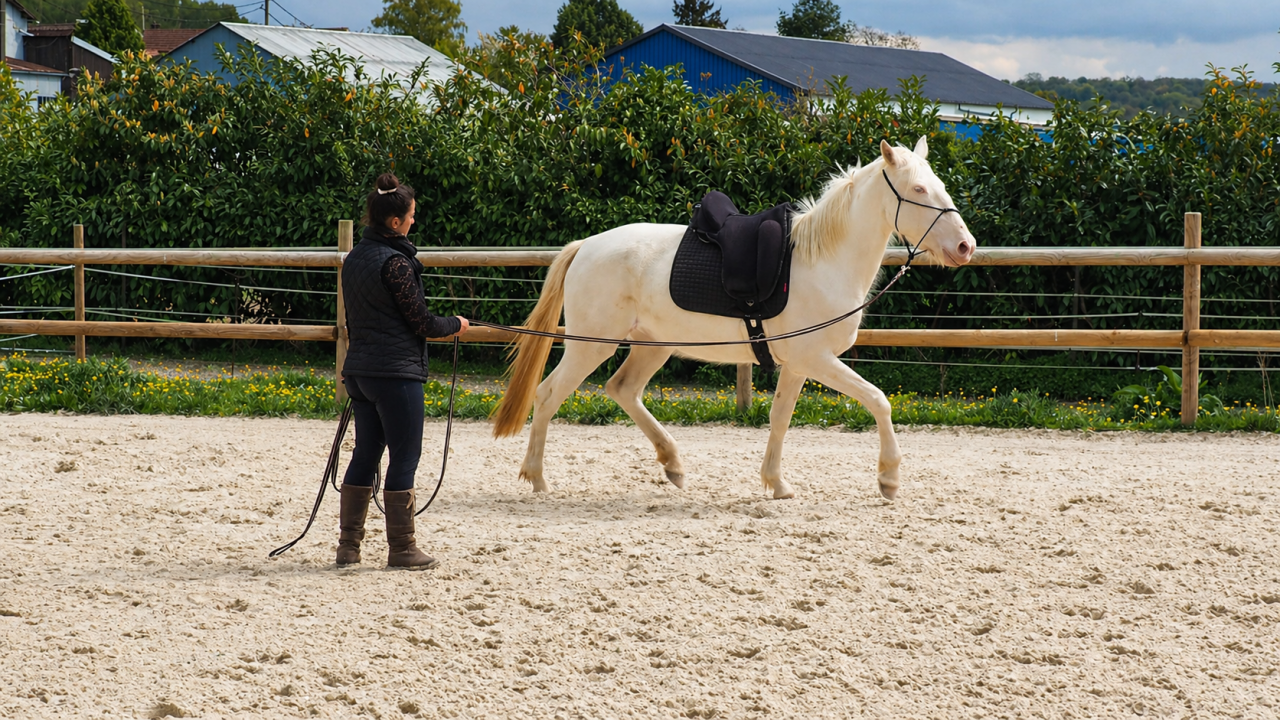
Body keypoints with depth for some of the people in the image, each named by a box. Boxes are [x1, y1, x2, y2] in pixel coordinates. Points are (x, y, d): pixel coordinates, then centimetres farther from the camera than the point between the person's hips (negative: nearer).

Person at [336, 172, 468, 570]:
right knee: (404, 455, 0)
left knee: (365, 453, 13)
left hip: (359, 369, 8)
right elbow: (421, 323, -13)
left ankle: (348, 544, 15)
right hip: (397, 372, -8)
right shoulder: (396, 262, -16)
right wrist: (456, 324, 5)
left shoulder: (353, 259, 10)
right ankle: (401, 548, 4)